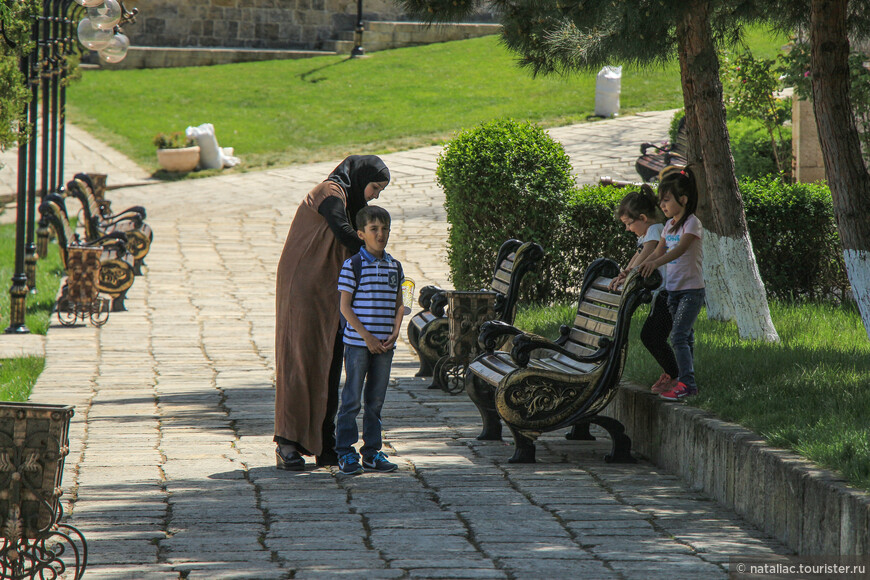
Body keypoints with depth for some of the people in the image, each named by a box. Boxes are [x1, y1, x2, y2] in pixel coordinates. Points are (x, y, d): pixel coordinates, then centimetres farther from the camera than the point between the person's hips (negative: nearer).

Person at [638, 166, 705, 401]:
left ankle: (687, 382, -18)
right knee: (684, 336, 11)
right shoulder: (670, 225, 13)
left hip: (691, 289, -8)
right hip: (674, 289, 8)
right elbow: (659, 252, 17)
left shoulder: (692, 223, -12)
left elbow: (680, 249, -27)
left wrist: (655, 263, -41)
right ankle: (687, 383, 15)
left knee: (679, 336, -16)